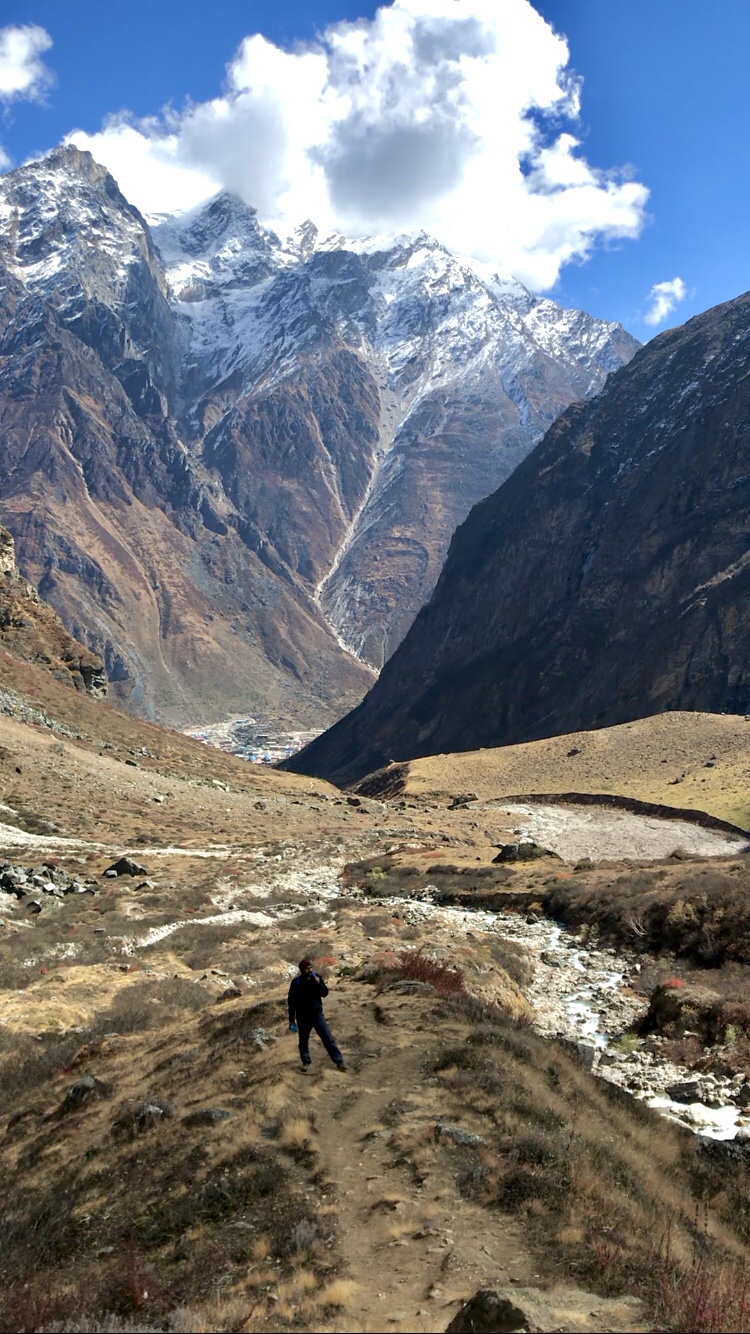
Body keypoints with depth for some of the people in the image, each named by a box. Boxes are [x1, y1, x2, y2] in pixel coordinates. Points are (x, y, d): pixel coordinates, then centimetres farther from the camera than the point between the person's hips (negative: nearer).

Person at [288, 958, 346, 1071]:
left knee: (328, 1037, -5)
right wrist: (291, 1019, -2)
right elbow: (292, 1002, -3)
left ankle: (339, 1061, -3)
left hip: (317, 1013, 1)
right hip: (302, 1016, -1)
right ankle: (306, 1063, 27)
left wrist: (319, 984, -20)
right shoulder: (296, 982, -9)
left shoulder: (317, 978, -2)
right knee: (303, 1040, 10)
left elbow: (325, 993, -1)